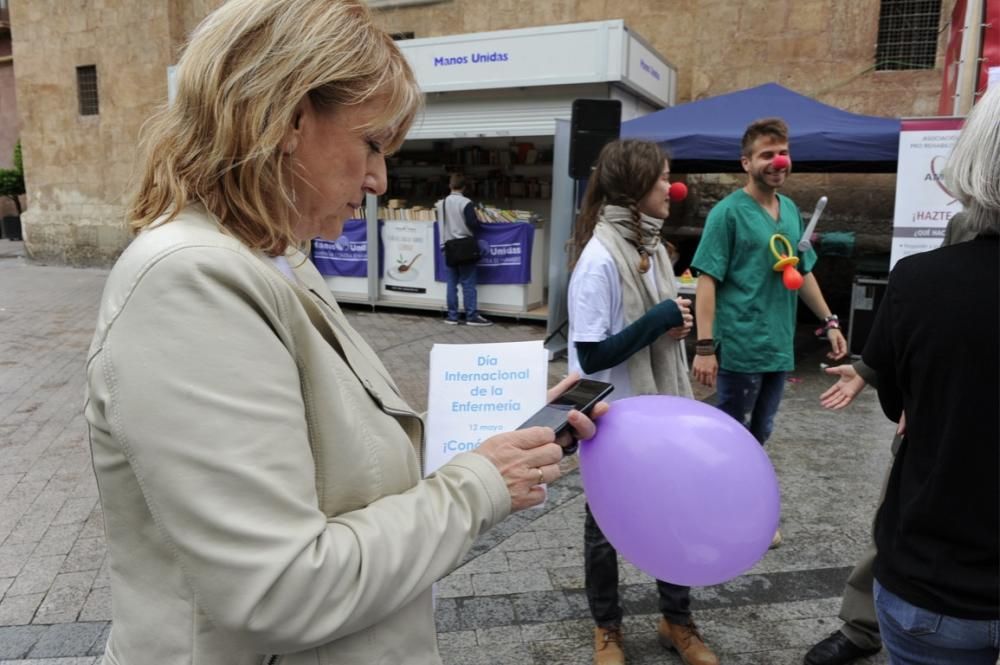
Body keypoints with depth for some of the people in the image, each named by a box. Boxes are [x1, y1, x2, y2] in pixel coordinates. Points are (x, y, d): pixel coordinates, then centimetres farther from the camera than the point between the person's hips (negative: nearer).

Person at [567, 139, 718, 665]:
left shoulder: (650, 244, 3)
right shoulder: (599, 258, -22)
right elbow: (592, 355, -24)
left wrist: (676, 323, -5)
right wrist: (660, 321, -21)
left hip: (657, 408, 7)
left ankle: (676, 619, 39)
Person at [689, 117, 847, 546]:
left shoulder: (791, 211, 11)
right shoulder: (728, 212, -11)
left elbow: (803, 272, 20)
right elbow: (707, 281, -15)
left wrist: (829, 321, 18)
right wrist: (705, 346, -22)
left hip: (779, 345, 7)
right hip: (740, 346, -7)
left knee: (759, 435, 17)